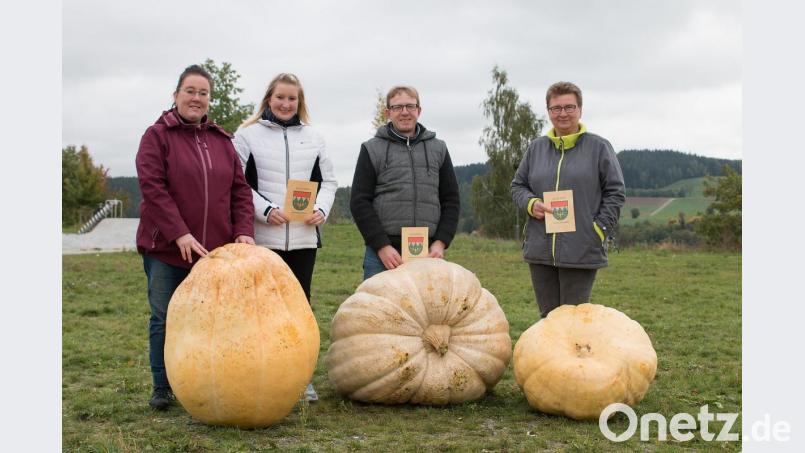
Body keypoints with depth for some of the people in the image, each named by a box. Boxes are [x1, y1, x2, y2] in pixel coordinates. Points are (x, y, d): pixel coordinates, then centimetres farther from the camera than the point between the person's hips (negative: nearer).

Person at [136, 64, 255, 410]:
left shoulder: (221, 141, 13)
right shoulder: (157, 135, -1)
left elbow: (239, 189, 10)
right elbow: (152, 187, -11)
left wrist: (243, 231, -5)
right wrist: (180, 234, -19)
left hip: (215, 249, 3)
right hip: (166, 248, -3)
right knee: (165, 319, 5)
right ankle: (162, 389, 18)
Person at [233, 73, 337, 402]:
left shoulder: (312, 137, 15)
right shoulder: (247, 135, 4)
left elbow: (328, 181, 16)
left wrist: (321, 210, -2)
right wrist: (266, 211, -14)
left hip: (304, 236, 3)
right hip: (263, 238, -3)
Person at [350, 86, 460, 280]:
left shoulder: (438, 149, 15)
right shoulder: (372, 150, 7)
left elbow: (451, 200, 13)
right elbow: (359, 202, 1)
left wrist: (440, 243, -1)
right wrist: (382, 246, -9)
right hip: (382, 255, -2)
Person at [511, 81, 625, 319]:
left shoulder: (599, 147, 1)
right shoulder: (536, 148, 11)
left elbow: (615, 193, 1)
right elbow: (518, 186, 18)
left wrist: (599, 230, -9)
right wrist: (531, 203, -4)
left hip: (582, 252, -4)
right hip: (540, 251, 4)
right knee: (548, 317, 11)